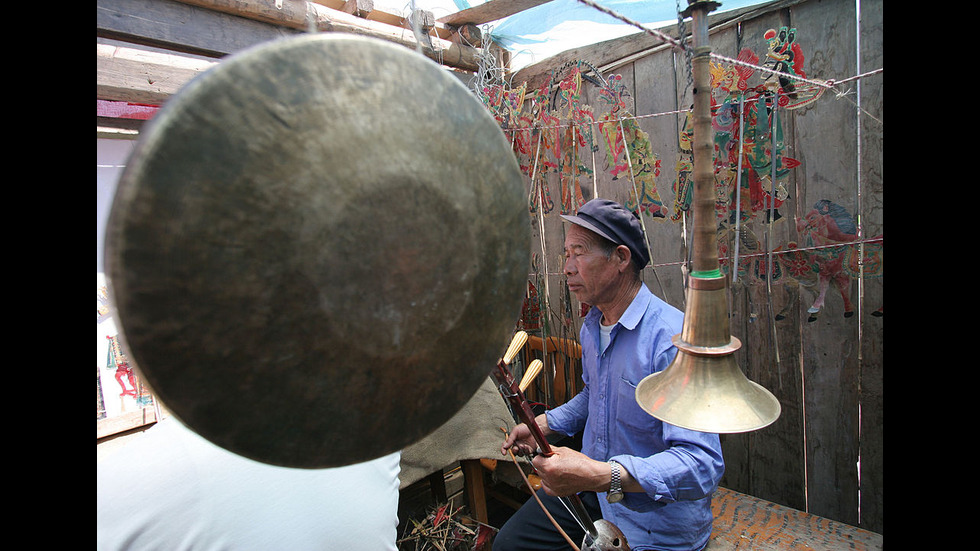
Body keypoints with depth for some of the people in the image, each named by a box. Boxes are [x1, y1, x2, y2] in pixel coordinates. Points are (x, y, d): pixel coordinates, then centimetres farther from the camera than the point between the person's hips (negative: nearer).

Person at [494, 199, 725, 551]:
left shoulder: (673, 339, -26)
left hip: (655, 523, -7)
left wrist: (603, 476, -41)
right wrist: (544, 424, 9)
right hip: (591, 487, 7)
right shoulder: (591, 326, 4)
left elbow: (703, 463, -32)